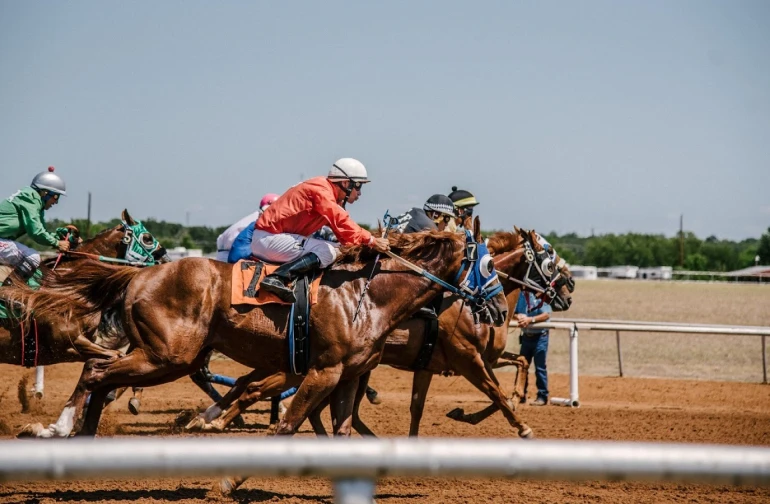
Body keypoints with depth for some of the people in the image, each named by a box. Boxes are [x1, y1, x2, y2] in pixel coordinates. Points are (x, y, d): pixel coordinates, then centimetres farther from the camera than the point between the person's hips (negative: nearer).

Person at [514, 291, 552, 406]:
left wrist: (530, 319, -29)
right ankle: (521, 395, 23)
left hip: (540, 336, -6)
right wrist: (518, 316, -17)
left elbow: (546, 314, -19)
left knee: (540, 367, -2)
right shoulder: (521, 295, 5)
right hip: (526, 336, 6)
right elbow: (513, 312, 7)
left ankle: (542, 397, 5)